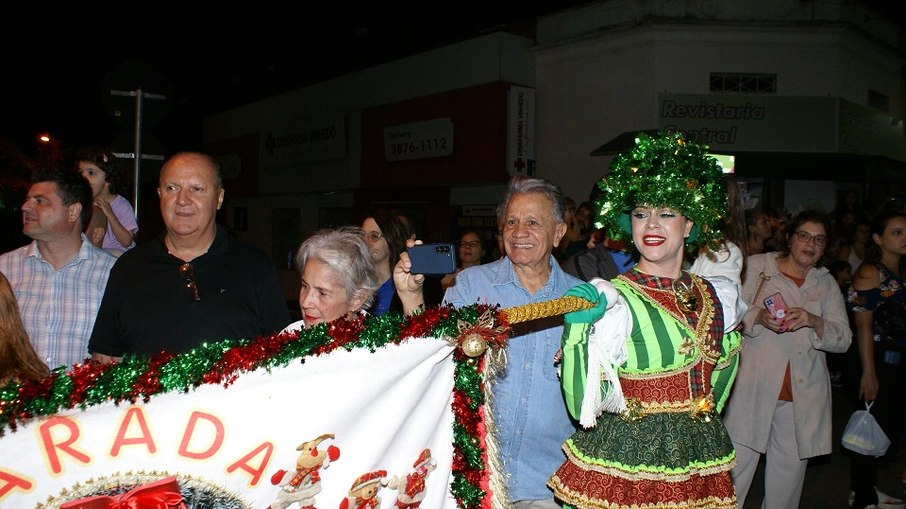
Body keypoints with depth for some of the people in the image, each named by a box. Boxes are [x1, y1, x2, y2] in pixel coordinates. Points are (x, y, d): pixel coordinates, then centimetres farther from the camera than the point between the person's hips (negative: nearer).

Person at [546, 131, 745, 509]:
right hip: (625, 464, -5)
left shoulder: (719, 296, 3)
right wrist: (577, 330, -30)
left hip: (699, 464, 5)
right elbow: (584, 405, -21)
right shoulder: (610, 299, -14)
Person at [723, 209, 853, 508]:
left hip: (803, 393, 4)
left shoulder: (826, 283, 15)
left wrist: (815, 322, -13)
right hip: (755, 386, -3)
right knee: (737, 465, -5)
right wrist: (758, 316, -20)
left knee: (789, 470, 8)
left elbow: (844, 339, 7)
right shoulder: (756, 266, 6)